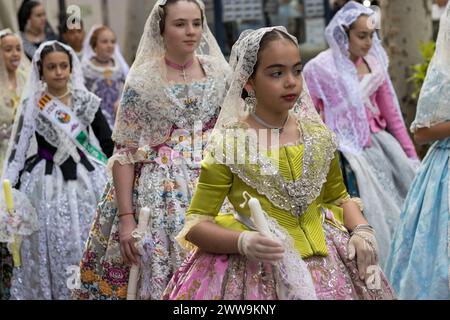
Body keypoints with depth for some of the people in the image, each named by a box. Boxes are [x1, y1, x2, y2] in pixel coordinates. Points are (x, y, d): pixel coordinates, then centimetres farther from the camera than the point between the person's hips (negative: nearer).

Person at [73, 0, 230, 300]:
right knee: (158, 276, -4)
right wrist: (125, 216, -10)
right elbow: (125, 152, -4)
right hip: (160, 195, -2)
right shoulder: (143, 81, -3)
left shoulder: (220, 74, 5)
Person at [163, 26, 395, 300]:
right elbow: (196, 225, -8)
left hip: (327, 261, 5)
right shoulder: (228, 144, -8)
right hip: (259, 269, -5)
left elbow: (339, 198, 18)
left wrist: (362, 230, -1)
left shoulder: (318, 135, 5)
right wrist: (243, 242, -24)